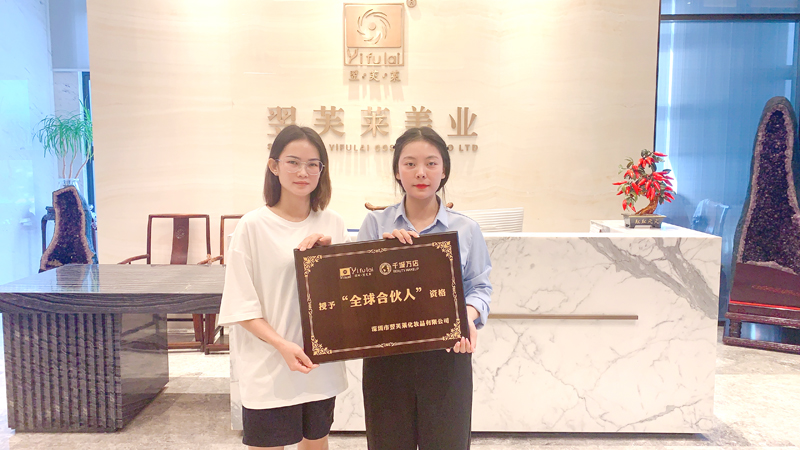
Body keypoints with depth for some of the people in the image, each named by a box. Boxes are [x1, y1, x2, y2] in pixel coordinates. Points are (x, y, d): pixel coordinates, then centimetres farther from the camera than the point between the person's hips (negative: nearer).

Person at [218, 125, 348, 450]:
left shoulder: (332, 224, 1)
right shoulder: (253, 225, -10)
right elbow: (241, 305, -9)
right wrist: (281, 344, -21)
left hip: (322, 365, 4)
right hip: (269, 369, -4)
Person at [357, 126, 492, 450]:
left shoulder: (466, 229, 1)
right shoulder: (375, 223, 2)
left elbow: (480, 287, 3)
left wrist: (470, 314, -18)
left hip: (447, 354, 0)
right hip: (385, 353, 1)